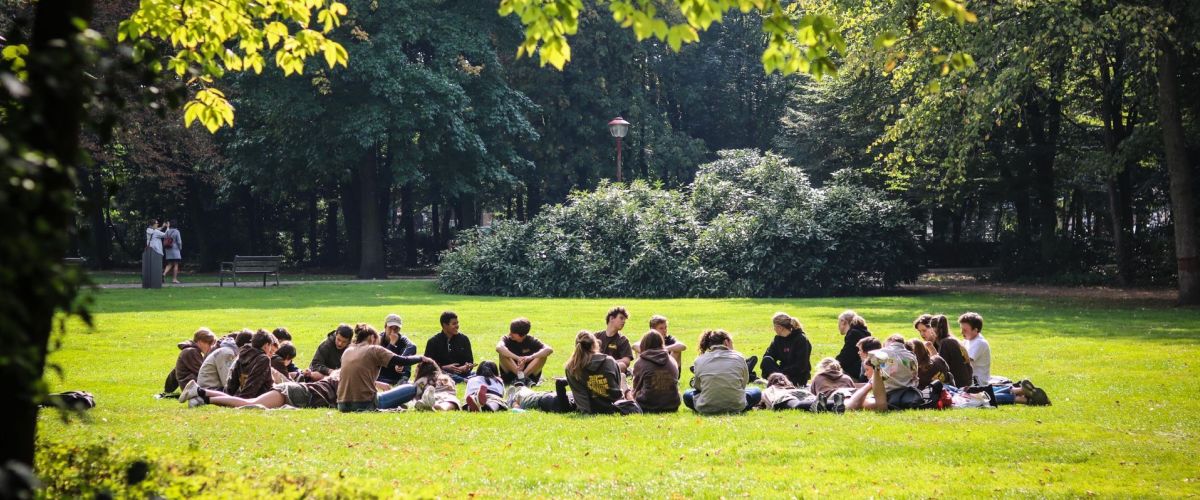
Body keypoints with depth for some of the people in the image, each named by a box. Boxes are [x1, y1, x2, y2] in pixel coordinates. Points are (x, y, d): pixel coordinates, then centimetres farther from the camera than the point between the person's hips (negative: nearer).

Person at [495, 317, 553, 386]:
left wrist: (530, 357, -38)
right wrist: (517, 358, -43)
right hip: (509, 376, -1)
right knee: (503, 353, -25)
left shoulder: (531, 340, -6)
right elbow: (498, 348, -34)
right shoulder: (507, 339, -9)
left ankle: (523, 376, -23)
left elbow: (549, 350, -23)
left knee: (543, 355, -21)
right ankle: (520, 375, -25)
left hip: (529, 373, 1)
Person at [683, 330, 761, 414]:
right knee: (756, 392, 27)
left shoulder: (700, 360, 3)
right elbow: (743, 384, 10)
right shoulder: (738, 357, 2)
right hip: (736, 406, 0)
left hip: (707, 409, 0)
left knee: (687, 395, 30)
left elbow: (697, 386, 12)